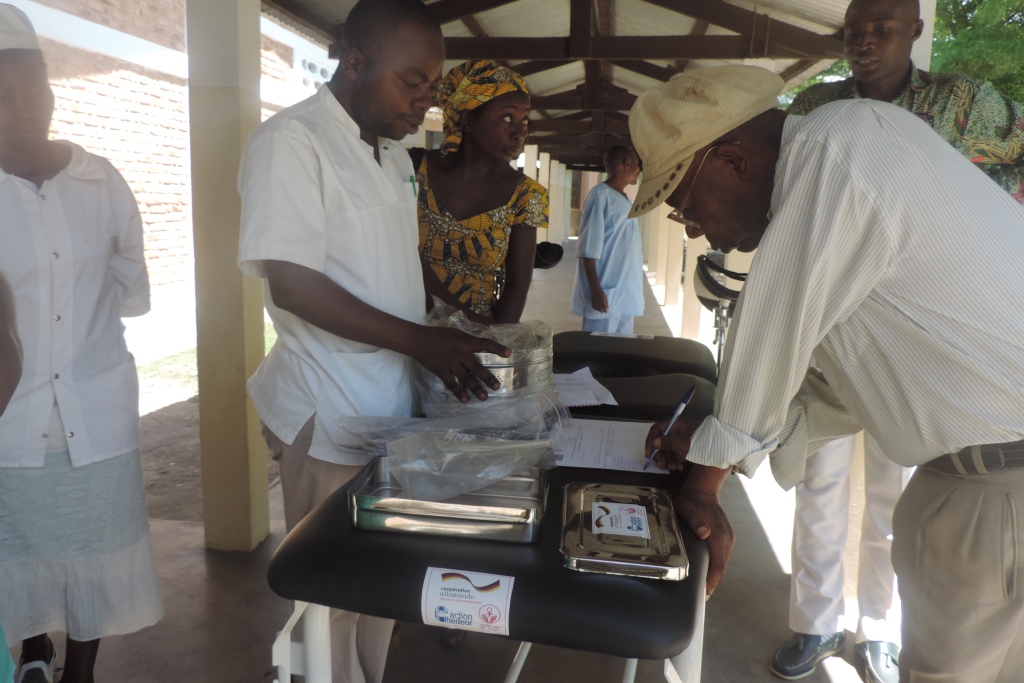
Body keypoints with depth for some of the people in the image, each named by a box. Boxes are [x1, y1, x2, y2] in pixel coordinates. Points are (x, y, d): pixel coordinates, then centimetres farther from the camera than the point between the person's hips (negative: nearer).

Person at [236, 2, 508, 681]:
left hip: (396, 398, 8)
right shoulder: (292, 140, -13)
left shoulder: (395, 154, 13)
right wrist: (422, 341, -23)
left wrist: (450, 339, 8)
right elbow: (291, 283, -20)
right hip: (329, 412, -8)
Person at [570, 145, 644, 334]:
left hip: (626, 295, 8)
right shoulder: (600, 194, -8)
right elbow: (589, 248, -14)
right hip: (606, 294, -8)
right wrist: (595, 289, -20)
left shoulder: (627, 201, 17)